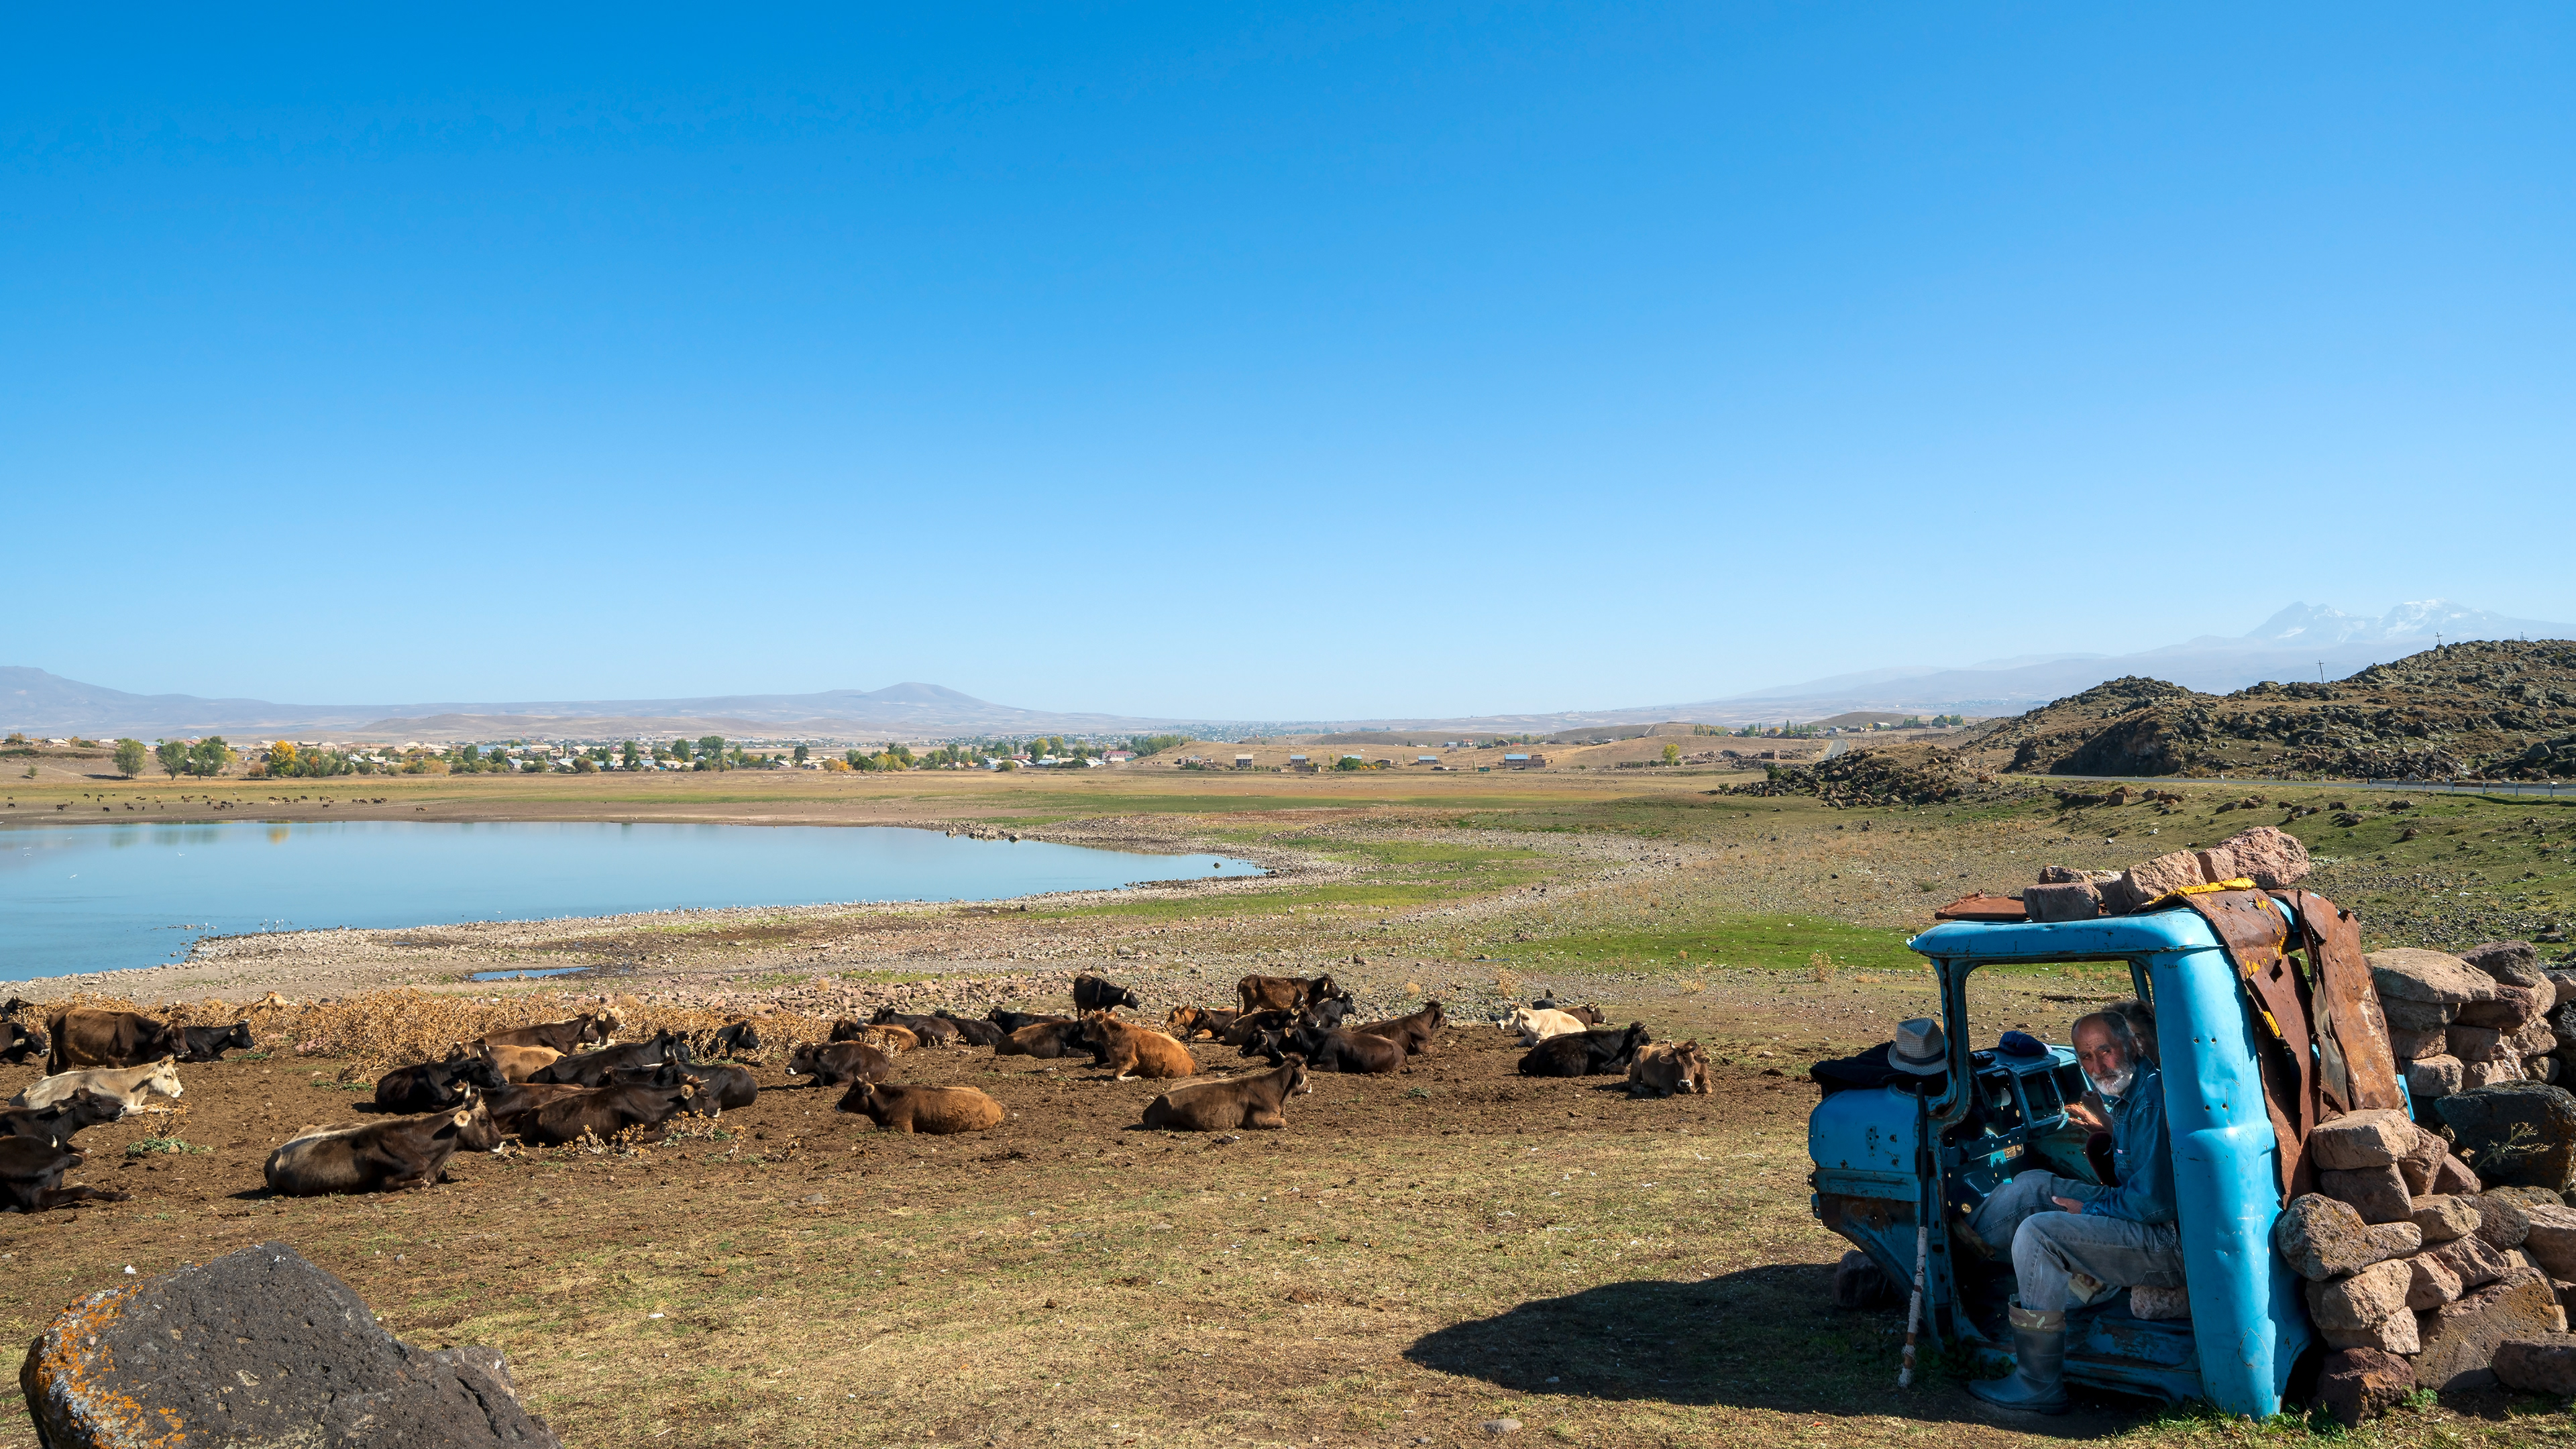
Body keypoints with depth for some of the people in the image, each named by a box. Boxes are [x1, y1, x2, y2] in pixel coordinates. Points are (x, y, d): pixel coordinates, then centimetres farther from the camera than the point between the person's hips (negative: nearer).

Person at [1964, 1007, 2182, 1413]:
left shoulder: (2154, 1100, -23)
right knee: (2034, 1184, 11)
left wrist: (2089, 1209, -13)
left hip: (2174, 1243, -10)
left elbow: (2153, 1201, -26)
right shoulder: (2130, 1093, 10)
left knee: (2036, 1233, -20)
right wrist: (2108, 1126, 20)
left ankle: (2039, 1388, -11)